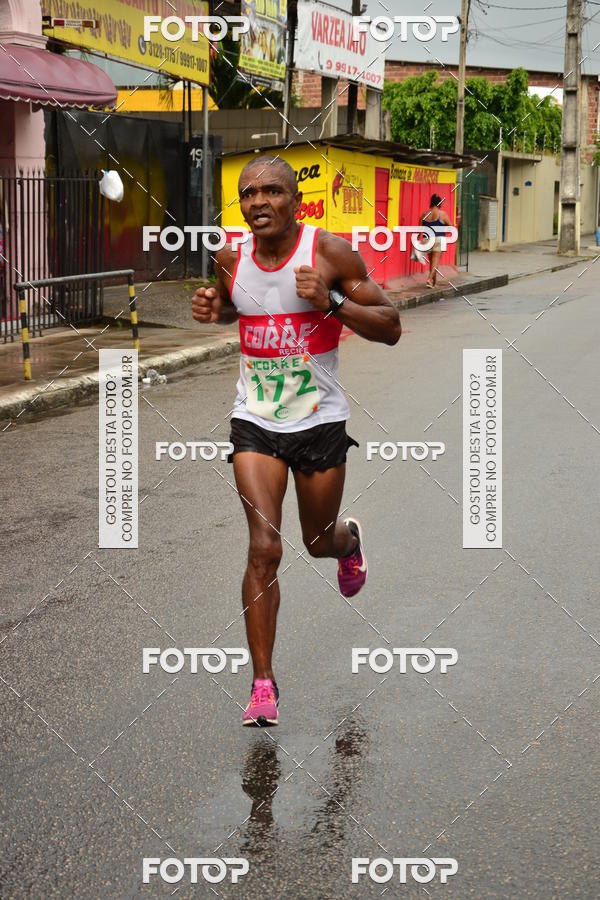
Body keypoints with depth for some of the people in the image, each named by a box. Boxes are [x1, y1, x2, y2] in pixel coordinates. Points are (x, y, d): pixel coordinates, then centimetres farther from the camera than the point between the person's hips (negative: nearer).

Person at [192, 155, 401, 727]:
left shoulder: (330, 252, -12)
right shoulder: (230, 258, -1)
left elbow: (390, 328, -10)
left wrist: (332, 300, -26)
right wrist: (212, 309, -2)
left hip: (319, 419, -1)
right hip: (255, 421, 1)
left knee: (318, 542, 17)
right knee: (264, 548, -12)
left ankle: (348, 540, 58)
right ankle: (263, 684, -2)